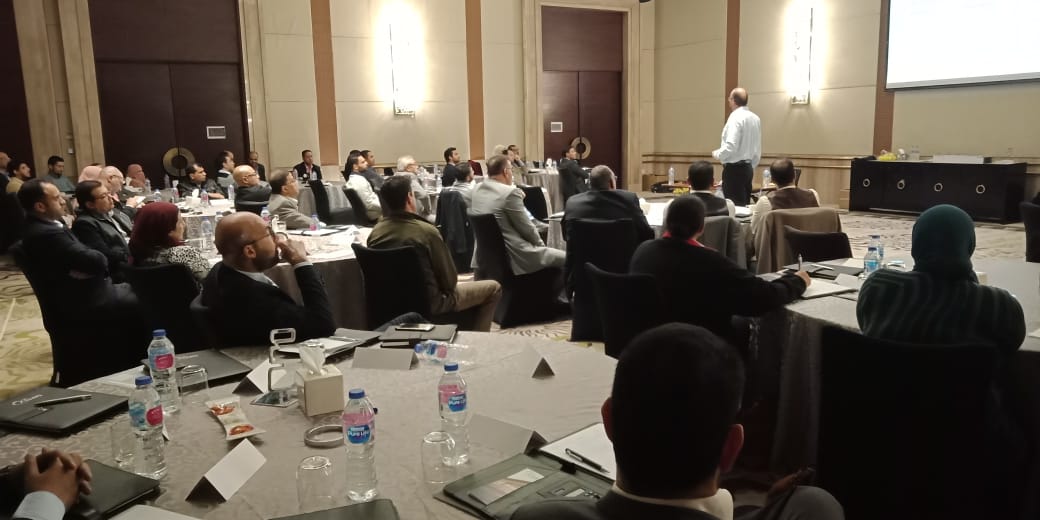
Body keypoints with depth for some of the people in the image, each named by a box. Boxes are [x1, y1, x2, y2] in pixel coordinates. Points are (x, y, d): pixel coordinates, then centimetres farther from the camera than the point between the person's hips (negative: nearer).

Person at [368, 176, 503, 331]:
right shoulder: (426, 231, -24)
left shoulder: (374, 233, -7)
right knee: (493, 288, 9)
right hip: (428, 303, -7)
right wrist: (447, 286, 6)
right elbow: (450, 280, -16)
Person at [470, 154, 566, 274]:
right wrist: (541, 245, 6)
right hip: (514, 257, -9)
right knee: (565, 258, 3)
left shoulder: (476, 190, 6)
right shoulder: (510, 192, -18)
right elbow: (527, 229, -11)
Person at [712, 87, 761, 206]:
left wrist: (716, 154, -4)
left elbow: (731, 146, -22)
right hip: (748, 167, 8)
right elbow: (757, 149, 14)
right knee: (744, 204, 11)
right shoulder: (755, 118, 9)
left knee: (735, 206, -7)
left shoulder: (736, 118, -14)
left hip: (734, 169, -8)